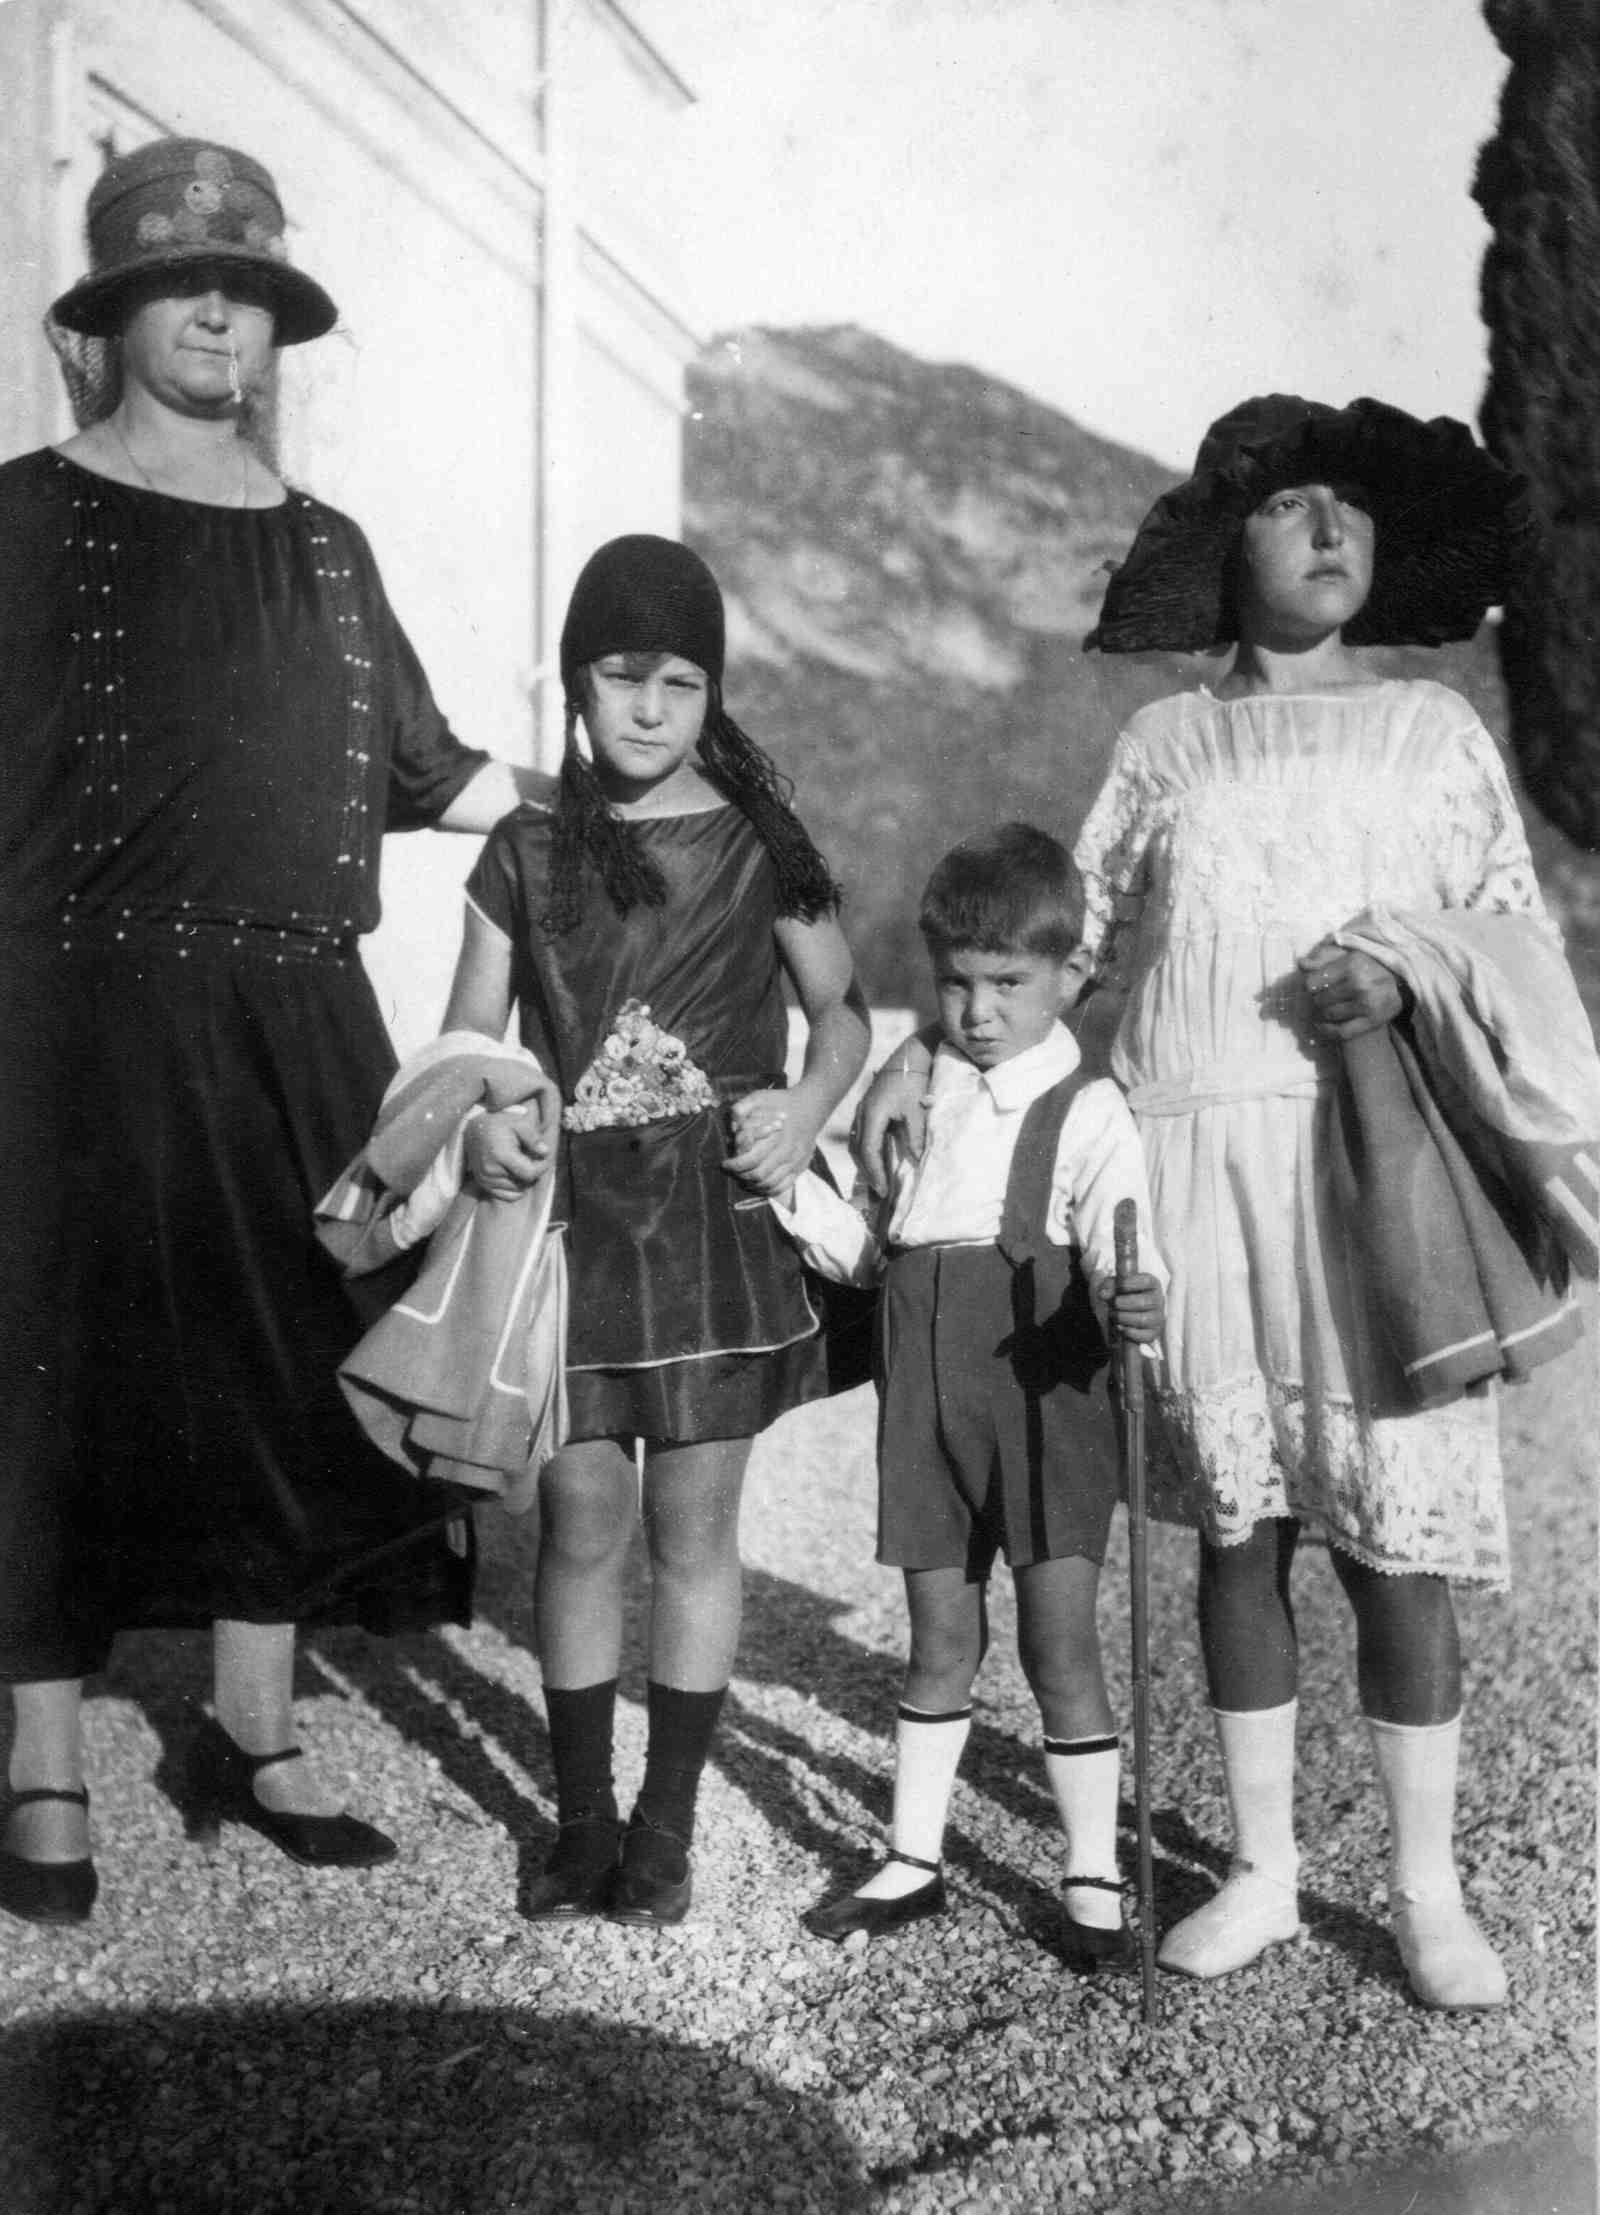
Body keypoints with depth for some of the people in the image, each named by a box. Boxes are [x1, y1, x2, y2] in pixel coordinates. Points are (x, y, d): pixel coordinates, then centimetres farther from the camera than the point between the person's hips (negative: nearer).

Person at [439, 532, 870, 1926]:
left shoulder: (756, 844, 4)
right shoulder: (529, 851, 7)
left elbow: (843, 1010, 10)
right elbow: (469, 1032, 8)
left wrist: (807, 1111, -9)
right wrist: (479, 1120, -13)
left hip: (714, 1218, -1)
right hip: (568, 1214, 1)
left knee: (694, 1524, 4)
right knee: (581, 1522, 5)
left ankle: (667, 1827, 17)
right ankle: (582, 1821, 19)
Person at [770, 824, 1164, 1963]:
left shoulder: (1088, 1111, -6)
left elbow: (1119, 1247, -17)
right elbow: (871, 1251, 16)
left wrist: (1135, 1299, -39)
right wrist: (794, 1191, 1)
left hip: (1044, 1398, -5)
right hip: (926, 1400, 5)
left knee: (1060, 1641, 0)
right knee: (941, 1637, 14)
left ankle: (1095, 1883, 13)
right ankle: (913, 1862, 26)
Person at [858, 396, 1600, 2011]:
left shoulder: (1432, 729, 12)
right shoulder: (1164, 745, 14)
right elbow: (1063, 929, 10)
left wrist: (1412, 971, -12)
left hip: (1374, 1163, -1)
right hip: (1194, 1162, 1)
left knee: (1392, 1525, -1)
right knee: (1236, 1521, 7)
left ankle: (1426, 1888, 14)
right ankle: (1262, 1869, 20)